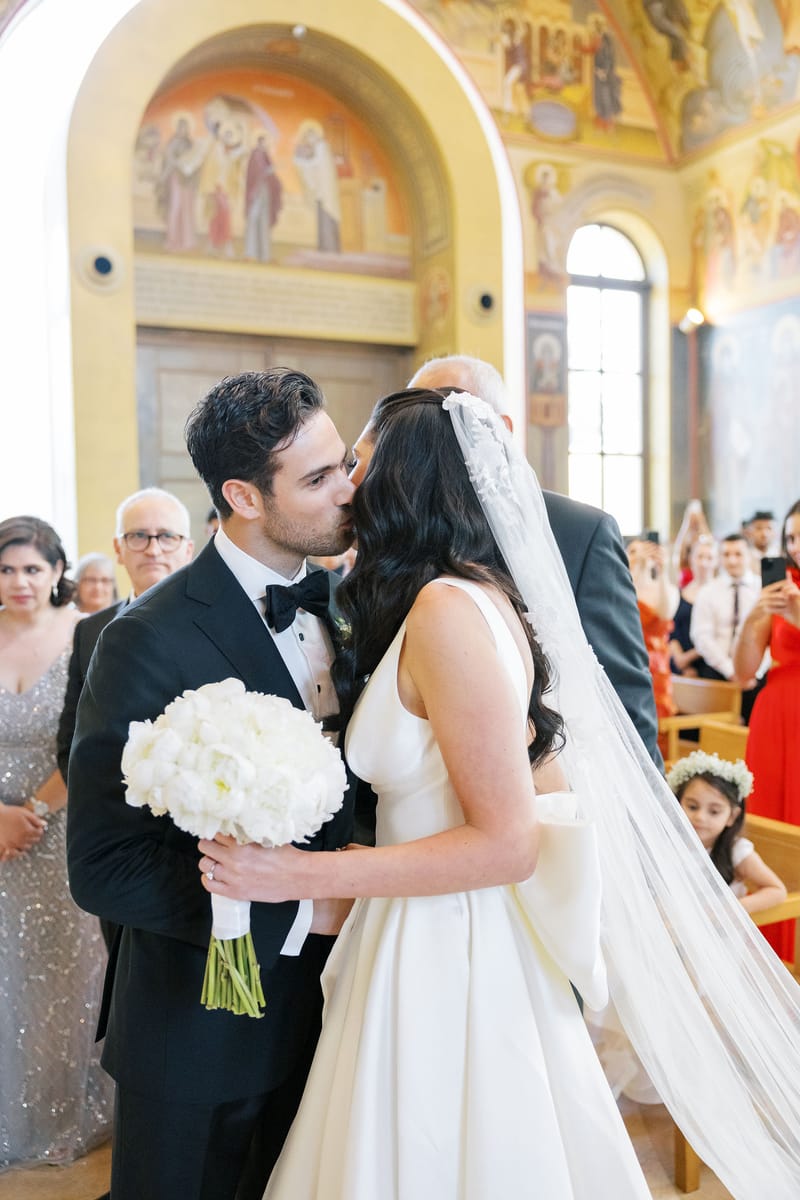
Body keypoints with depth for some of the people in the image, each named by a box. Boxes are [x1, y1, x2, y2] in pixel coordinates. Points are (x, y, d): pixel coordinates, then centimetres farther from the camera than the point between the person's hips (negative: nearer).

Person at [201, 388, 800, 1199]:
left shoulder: (448, 607, -21)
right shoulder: (484, 595, 5)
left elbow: (507, 843, -22)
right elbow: (543, 783, 11)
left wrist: (303, 875, -21)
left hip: (443, 957, -8)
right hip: (444, 946, 8)